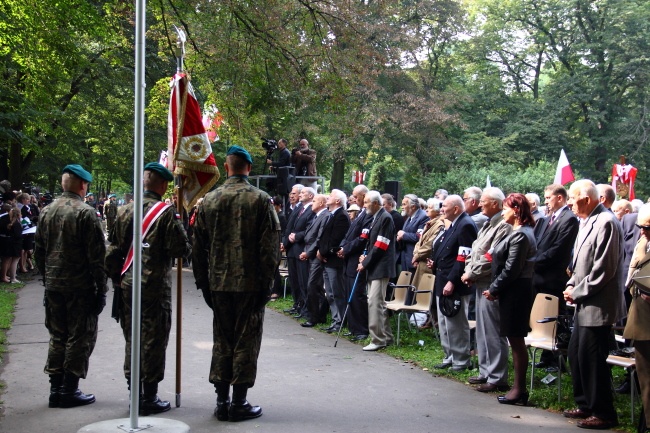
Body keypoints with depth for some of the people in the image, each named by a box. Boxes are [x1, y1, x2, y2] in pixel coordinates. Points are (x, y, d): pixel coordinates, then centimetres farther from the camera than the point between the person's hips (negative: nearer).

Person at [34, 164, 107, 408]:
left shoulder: (46, 212, 6)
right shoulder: (86, 213, -13)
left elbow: (39, 252, 13)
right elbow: (97, 256, -14)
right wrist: (101, 289, -9)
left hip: (53, 286, 6)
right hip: (81, 287, -6)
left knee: (57, 337, 15)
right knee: (80, 338, 4)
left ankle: (55, 388, 20)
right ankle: (69, 390, 7)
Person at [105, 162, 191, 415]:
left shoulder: (125, 211, 6)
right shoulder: (166, 212, -11)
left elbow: (113, 250, 9)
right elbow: (181, 249, -13)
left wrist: (116, 279, 18)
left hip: (127, 286, 5)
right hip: (155, 287, -5)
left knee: (132, 340, 14)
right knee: (153, 341, 3)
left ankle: (134, 393, 22)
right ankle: (149, 397, 8)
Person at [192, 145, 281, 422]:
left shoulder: (209, 200, 3)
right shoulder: (261, 200, -7)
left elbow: (198, 247, 7)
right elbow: (270, 246, -10)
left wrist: (203, 282, 13)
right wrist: (267, 282, -4)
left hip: (219, 284, 3)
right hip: (250, 283, -3)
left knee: (222, 341, 12)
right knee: (246, 342, 4)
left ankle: (222, 401, 17)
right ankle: (239, 403, 9)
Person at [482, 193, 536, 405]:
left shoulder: (520, 235, -18)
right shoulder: (520, 232, 13)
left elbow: (511, 269, -20)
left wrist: (494, 289, -11)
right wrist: (496, 289, 8)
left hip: (516, 292, -10)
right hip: (514, 291, 10)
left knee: (516, 340, -3)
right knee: (515, 340, 13)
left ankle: (519, 389, 5)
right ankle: (518, 386, 20)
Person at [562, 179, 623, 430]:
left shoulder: (606, 223, -18)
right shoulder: (587, 222, 12)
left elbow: (603, 269, -21)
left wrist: (577, 292, -13)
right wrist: (571, 285, 6)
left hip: (598, 306, -10)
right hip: (584, 304, 10)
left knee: (592, 358, -4)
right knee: (576, 353, 15)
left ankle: (603, 413, 9)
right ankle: (586, 404, 29)